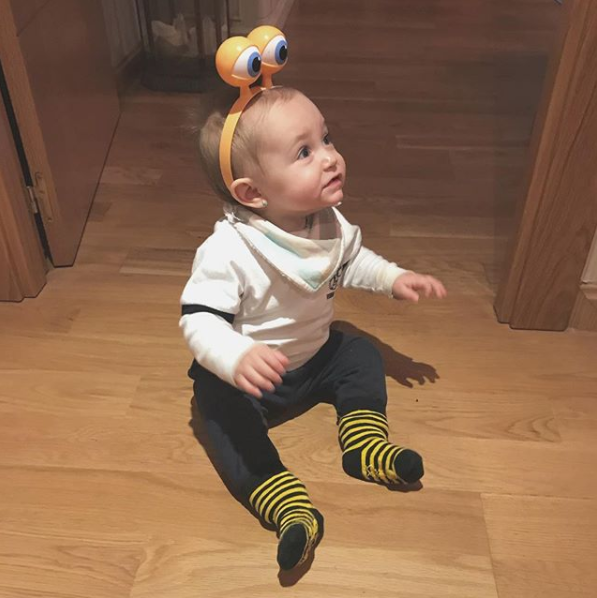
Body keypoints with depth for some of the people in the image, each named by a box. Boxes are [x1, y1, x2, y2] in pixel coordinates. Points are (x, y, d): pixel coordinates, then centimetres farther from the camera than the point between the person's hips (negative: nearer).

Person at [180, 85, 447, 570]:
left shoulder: (331, 223, -11)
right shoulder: (228, 252, -33)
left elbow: (352, 260, 10)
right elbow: (199, 321, -33)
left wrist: (393, 278, -3)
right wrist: (238, 357, -51)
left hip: (315, 354, 6)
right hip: (249, 374, -6)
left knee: (362, 356, 0)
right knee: (221, 407, -28)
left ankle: (367, 447, 1)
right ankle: (289, 507, -30)